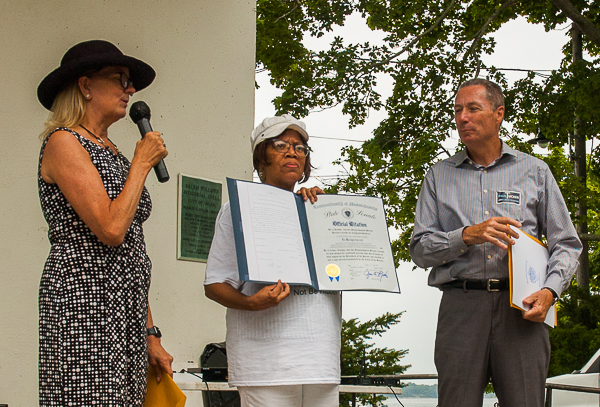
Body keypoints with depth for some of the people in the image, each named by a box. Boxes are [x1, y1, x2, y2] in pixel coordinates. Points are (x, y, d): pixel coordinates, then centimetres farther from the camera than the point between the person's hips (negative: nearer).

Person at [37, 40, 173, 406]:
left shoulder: (114, 154, 21)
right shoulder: (63, 143, -4)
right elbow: (111, 228, -17)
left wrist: (150, 336, 16)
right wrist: (142, 163, -3)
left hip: (127, 312, 8)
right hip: (84, 301, -8)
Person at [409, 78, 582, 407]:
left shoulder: (534, 171, 15)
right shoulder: (439, 177, 16)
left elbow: (566, 243, 12)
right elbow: (420, 249, 8)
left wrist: (550, 290, -7)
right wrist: (467, 236, -10)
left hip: (521, 308, 0)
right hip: (461, 303, 0)